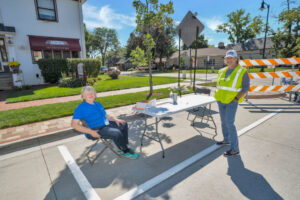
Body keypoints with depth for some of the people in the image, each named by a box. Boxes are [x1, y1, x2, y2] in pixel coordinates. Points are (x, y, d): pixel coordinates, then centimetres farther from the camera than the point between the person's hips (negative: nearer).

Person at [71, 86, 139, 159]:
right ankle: (125, 151, -3)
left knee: (123, 124, 6)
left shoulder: (98, 104, 14)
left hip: (106, 125, 9)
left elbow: (106, 116, 19)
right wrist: (91, 132, -26)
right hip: (95, 130, -9)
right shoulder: (80, 108, -10)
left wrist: (116, 120, 0)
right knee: (117, 133, -28)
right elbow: (74, 124, -18)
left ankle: (123, 148, 7)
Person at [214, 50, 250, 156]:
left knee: (229, 123, -10)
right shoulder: (222, 71, 7)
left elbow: (246, 87, -9)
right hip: (221, 100, 7)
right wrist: (218, 95, 7)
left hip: (232, 101, -6)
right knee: (223, 121, 16)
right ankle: (226, 139, 35)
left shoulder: (242, 72, -9)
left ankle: (235, 149, 1)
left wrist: (236, 98, -16)